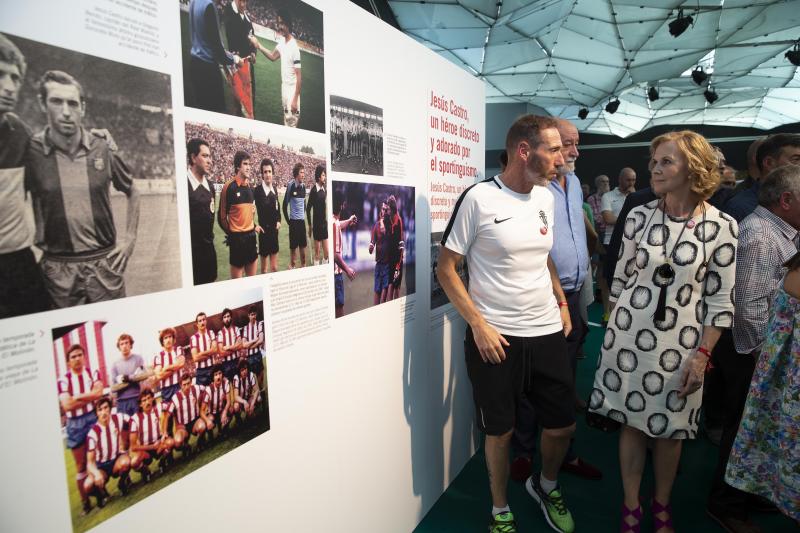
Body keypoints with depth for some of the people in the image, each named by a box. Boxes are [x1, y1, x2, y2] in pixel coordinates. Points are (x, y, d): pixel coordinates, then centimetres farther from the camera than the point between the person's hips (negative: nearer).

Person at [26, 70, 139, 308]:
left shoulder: (102, 149, -1)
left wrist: (130, 239, 7)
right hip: (58, 268, -1)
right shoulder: (30, 151, -5)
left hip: (105, 262, 1)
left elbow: (132, 192, 13)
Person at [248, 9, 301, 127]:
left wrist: (295, 100, -23)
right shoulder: (282, 41, 4)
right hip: (284, 88, 9)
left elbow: (299, 76, -20)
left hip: (292, 90, -9)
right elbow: (273, 56, 22)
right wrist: (258, 45, 10)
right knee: (286, 121, 16)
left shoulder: (294, 47, -20)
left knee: (292, 123, -6)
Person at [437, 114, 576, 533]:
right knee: (500, 433, 10)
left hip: (548, 333, 6)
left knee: (563, 425, 15)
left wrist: (562, 302, 11)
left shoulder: (545, 197, 7)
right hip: (495, 337, -5)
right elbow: (446, 268, -10)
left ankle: (546, 486, 46)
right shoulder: (479, 198, -13)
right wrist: (479, 325, -15)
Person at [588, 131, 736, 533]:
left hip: (681, 345, -1)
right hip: (629, 336, 1)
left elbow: (720, 300, -4)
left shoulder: (721, 227, -7)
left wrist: (703, 354, -8)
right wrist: (612, 331, 6)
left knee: (670, 430, 13)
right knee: (632, 421, 11)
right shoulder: (638, 217, -2)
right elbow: (620, 279, 5)